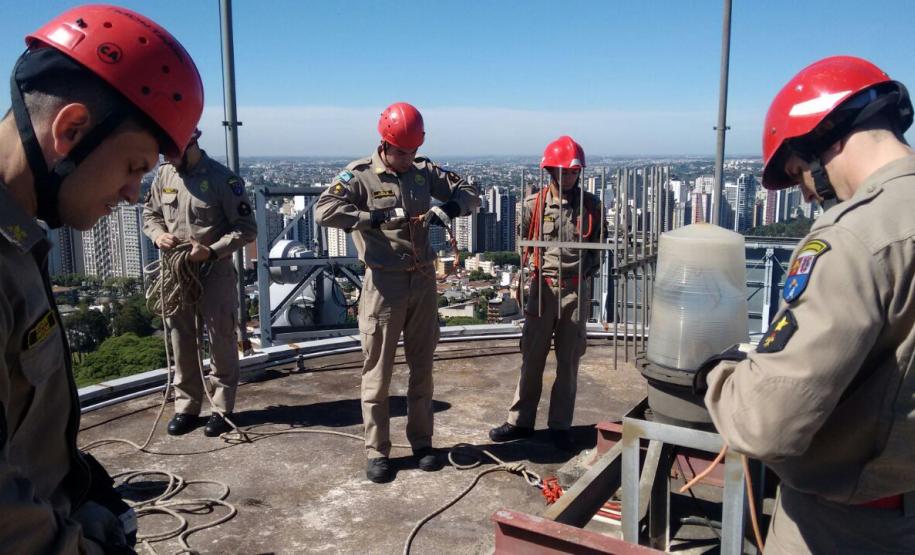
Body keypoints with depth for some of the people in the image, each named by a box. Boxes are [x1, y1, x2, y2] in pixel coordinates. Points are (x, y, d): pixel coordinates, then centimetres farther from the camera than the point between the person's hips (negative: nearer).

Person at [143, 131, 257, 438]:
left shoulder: (222, 178, -13)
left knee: (221, 343, 5)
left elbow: (247, 228, -13)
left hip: (215, 274, -5)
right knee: (182, 344, 12)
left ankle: (222, 409, 17)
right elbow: (149, 214, 15)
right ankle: (186, 407, 25)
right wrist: (158, 234, -7)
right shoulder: (164, 174, 3)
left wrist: (212, 251, -24)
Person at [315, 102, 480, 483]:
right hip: (384, 284, -4)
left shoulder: (424, 172, 5)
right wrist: (375, 217, -28)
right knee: (378, 372, 4)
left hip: (423, 281, 5)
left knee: (422, 368, 13)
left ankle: (421, 443, 27)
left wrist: (449, 207, -11)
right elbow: (323, 211, -23)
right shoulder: (360, 175, -9)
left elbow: (470, 194, 11)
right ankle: (377, 452, 16)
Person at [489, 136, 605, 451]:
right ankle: (520, 422, 20)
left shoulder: (591, 206, 1)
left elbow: (596, 247, 9)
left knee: (569, 361, 8)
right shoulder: (534, 205, -2)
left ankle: (560, 426, 20)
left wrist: (584, 272, -3)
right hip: (543, 287, -1)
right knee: (532, 358, 7)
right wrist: (534, 271, -2)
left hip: (577, 289, 1)